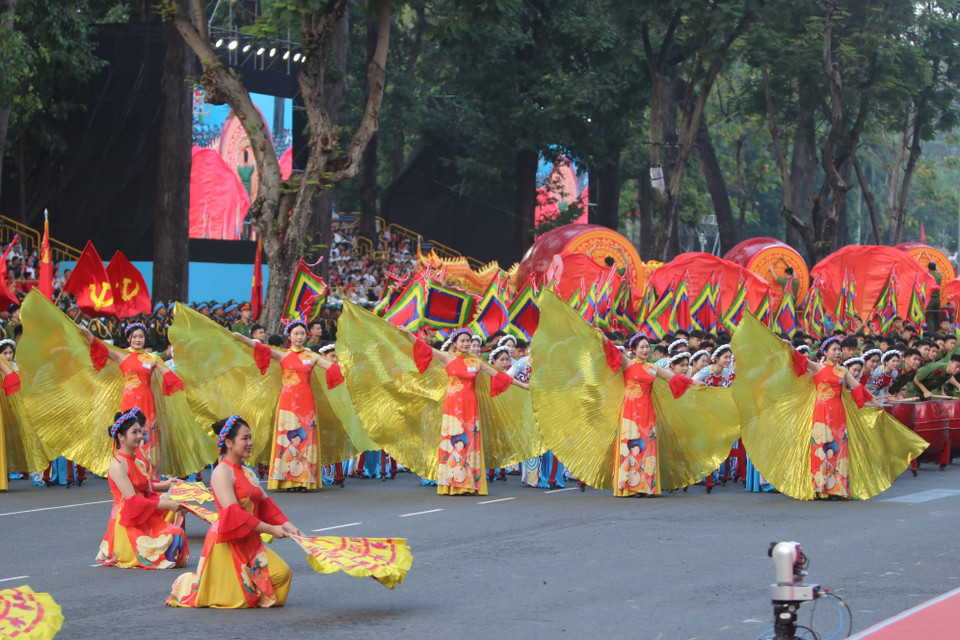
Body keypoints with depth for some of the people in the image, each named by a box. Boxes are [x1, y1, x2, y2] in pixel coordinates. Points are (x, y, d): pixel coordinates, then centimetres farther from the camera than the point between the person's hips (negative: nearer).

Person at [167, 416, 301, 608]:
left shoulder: (248, 473, 15)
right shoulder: (222, 473, -14)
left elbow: (266, 505, 10)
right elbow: (233, 513, -23)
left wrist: (288, 526, -5)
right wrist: (270, 529, -24)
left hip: (250, 542, 8)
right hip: (227, 542, -8)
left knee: (281, 573, -8)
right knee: (235, 600, -7)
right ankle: (187, 584, 20)